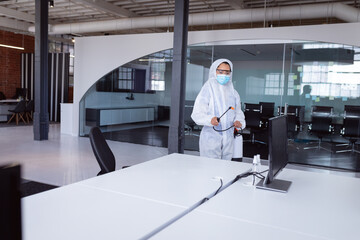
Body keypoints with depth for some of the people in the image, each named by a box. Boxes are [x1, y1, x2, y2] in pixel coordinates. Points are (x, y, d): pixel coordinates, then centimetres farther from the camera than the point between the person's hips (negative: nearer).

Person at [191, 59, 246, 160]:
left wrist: (239, 121, -6)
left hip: (228, 138, 5)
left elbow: (238, 112, 16)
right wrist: (210, 119, -30)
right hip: (211, 137, -5)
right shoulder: (208, 89, -6)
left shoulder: (233, 92, 12)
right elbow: (197, 114, -11)